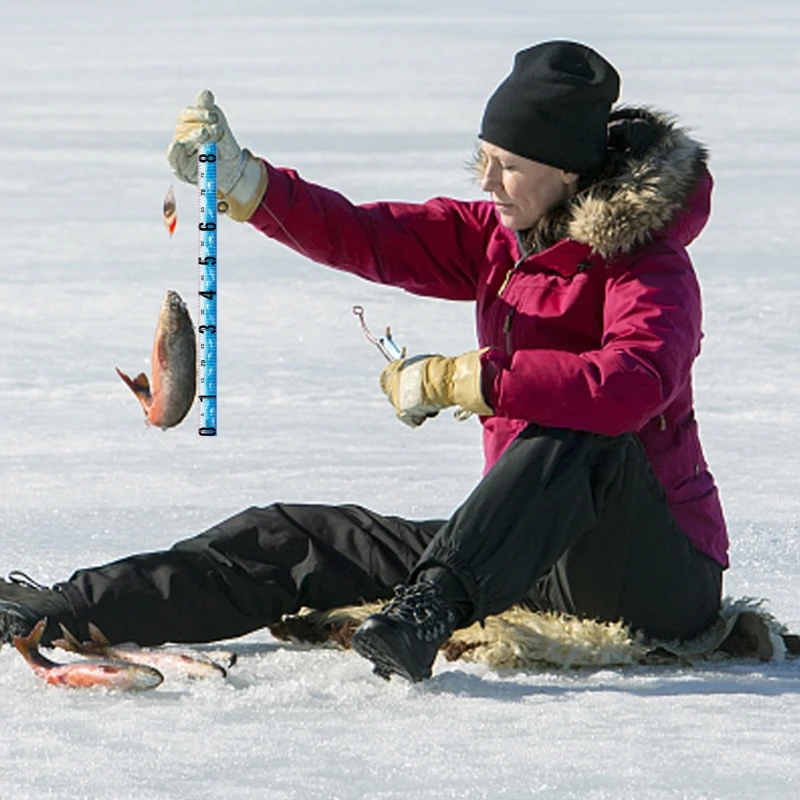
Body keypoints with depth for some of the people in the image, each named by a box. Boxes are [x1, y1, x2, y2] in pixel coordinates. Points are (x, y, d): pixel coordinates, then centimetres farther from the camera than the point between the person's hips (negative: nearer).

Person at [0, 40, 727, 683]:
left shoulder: (649, 264, -17)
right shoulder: (497, 237, 7)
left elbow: (633, 383, -37)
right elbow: (365, 236, -1)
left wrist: (453, 382, -32)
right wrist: (239, 181, -17)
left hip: (662, 575, -7)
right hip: (539, 560, 7)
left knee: (578, 432, -38)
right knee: (293, 541, 0)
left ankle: (428, 609, -49)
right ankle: (61, 613, -6)